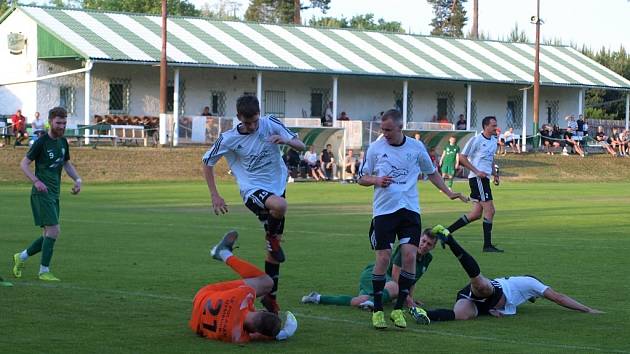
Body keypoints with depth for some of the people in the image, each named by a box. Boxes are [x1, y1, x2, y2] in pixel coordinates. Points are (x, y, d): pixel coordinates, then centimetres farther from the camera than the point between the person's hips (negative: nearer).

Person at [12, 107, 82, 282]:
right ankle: (44, 272, -5)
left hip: (54, 195, 8)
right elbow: (23, 164, -8)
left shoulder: (63, 142, 11)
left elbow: (67, 164, 24)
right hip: (42, 194, -8)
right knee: (54, 231, -14)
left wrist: (77, 179, 7)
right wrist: (36, 181, -23)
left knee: (49, 235, 10)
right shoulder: (41, 142, -11)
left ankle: (21, 257, 28)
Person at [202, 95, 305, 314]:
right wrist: (214, 195, -3)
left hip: (277, 187, 4)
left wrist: (285, 140, -25)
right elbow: (207, 162, 4)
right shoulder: (229, 139, -9)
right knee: (279, 205, -38)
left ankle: (270, 296, 21)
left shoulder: (271, 124, -5)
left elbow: (300, 146, -2)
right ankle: (271, 236, -7)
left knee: (274, 251, 7)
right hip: (253, 189, -4)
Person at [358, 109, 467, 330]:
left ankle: (399, 309, 2)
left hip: (410, 210, 1)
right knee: (383, 258, -6)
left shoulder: (416, 147, 5)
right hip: (383, 211, -1)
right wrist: (376, 180, -11)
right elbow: (362, 178, 9)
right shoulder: (375, 148, 2)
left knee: (410, 255, -9)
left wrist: (449, 193, 12)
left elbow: (431, 172, 20)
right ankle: (377, 310, 7)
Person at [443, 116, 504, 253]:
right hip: (477, 179, -9)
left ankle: (447, 231, 16)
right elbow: (462, 158, -9)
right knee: (490, 210, -12)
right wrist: (477, 172, -15)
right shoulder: (476, 140, -10)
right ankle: (487, 245, -8)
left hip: (484, 179, 9)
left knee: (476, 213, 8)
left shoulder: (493, 141, 15)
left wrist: (495, 174, 13)